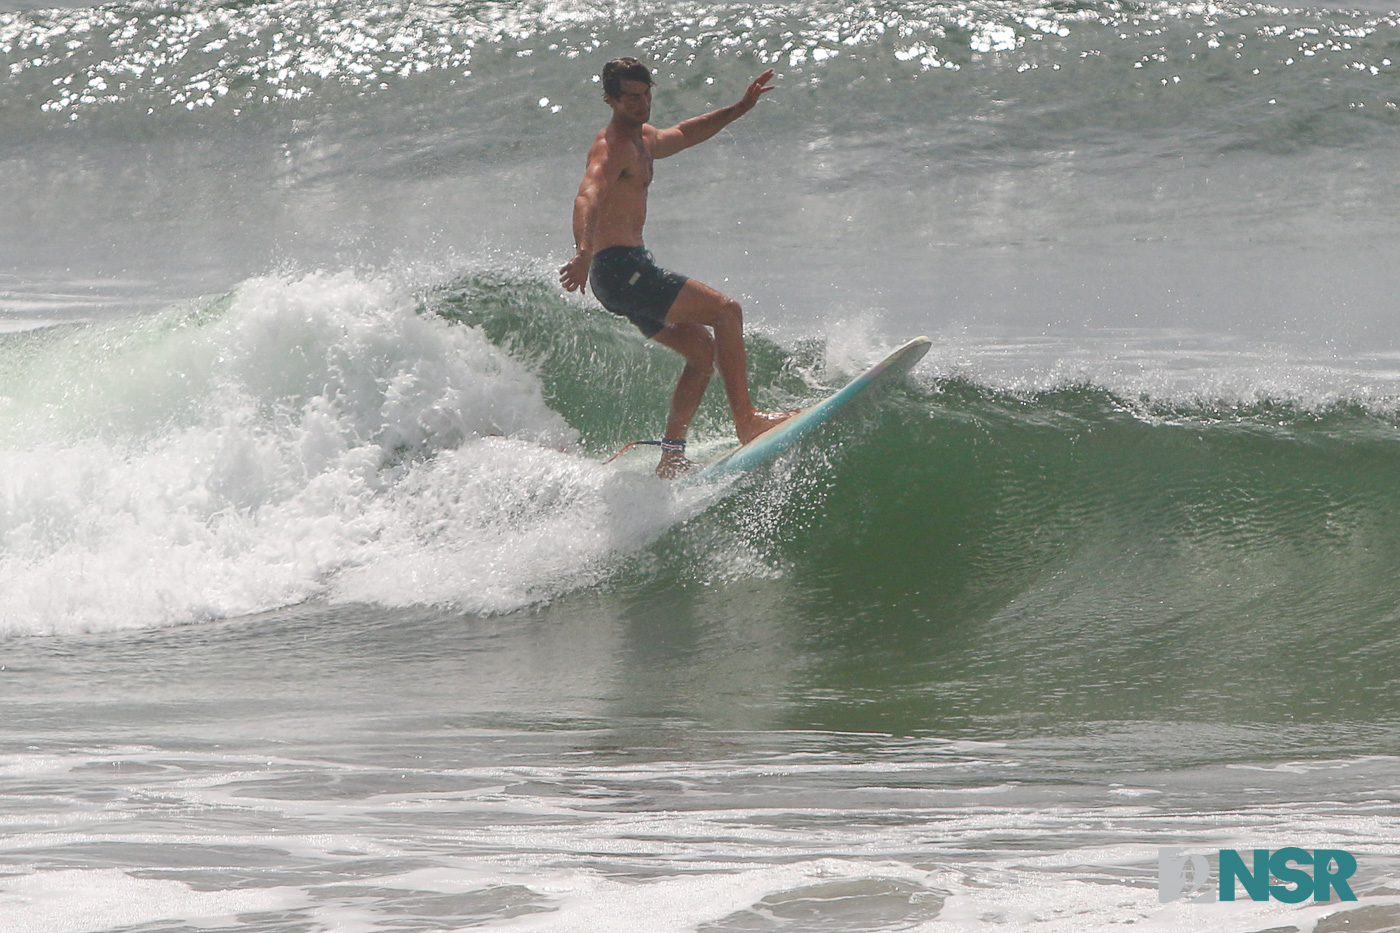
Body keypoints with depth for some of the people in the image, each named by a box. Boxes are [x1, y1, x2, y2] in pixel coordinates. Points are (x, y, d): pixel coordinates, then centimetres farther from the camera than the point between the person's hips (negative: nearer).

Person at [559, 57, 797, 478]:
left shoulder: (643, 139, 19)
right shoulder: (612, 146, -14)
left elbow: (684, 134, 40)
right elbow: (589, 197, -33)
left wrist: (739, 109, 37)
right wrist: (583, 253, -51)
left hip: (629, 272, 11)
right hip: (620, 268, -11)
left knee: (702, 348, 13)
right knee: (725, 311, -13)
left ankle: (672, 456, 9)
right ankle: (746, 420, -16)